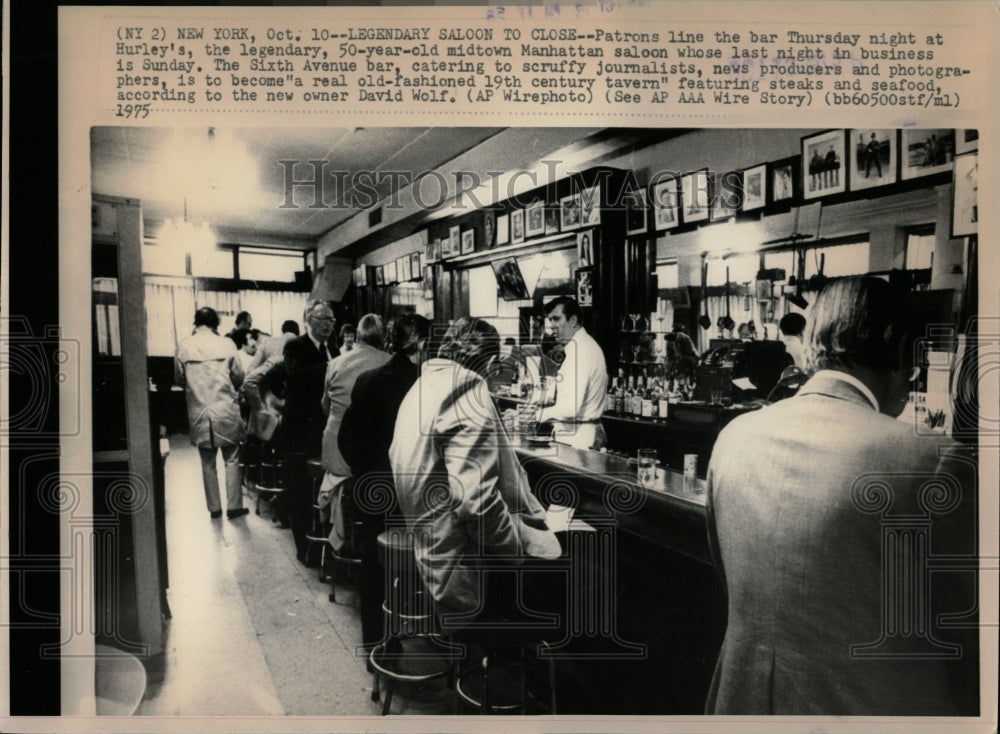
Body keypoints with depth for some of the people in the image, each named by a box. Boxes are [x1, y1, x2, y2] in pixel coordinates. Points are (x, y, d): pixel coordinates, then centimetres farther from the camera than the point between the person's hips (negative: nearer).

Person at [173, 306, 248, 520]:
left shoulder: (184, 346, -3)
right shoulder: (226, 344, -7)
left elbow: (179, 379, 6)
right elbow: (238, 376, -1)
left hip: (199, 414, 2)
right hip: (226, 412, -1)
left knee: (208, 463, 12)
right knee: (231, 460, 9)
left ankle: (214, 508, 18)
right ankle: (234, 506, 10)